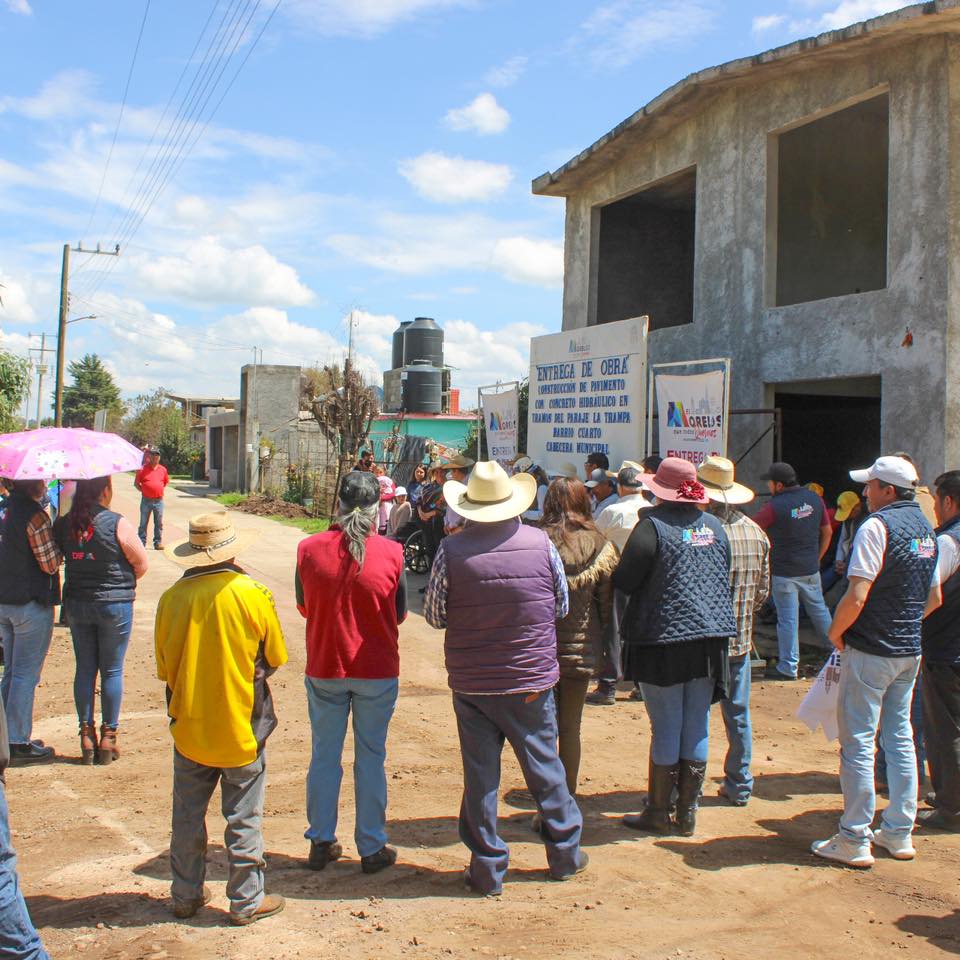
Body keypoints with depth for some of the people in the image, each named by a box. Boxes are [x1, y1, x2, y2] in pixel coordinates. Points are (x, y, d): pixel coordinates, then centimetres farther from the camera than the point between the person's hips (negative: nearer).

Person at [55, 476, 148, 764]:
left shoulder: (64, 524, -1)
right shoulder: (117, 524, -14)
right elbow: (141, 564, -8)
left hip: (75, 604, 4)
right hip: (114, 604, -4)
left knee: (84, 669, 13)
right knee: (112, 670, 7)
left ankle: (86, 734, 18)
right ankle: (109, 735, 13)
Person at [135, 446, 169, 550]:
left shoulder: (163, 469, 5)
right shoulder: (142, 469, -4)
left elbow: (166, 482, 18)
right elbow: (136, 483, 3)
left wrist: (160, 490, 9)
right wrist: (143, 491, -3)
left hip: (159, 501, 2)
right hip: (146, 501, -2)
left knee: (159, 523, 7)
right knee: (143, 523, 5)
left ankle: (158, 542, 16)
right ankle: (141, 542, 11)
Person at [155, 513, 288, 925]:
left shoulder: (171, 597, -9)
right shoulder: (253, 594, -15)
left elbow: (164, 667, 2)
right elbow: (275, 658, -3)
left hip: (189, 725, 3)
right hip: (242, 728, -2)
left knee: (187, 814, 16)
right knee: (243, 818, 9)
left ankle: (185, 895, 28)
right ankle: (246, 901, 18)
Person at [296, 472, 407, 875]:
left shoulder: (308, 549, -10)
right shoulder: (391, 553, -13)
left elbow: (303, 607, 4)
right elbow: (400, 614, 0)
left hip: (324, 669, 1)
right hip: (377, 671, -1)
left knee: (324, 755, 16)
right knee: (371, 758, 12)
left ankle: (321, 842, 26)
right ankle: (372, 848, 21)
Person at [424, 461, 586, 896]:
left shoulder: (451, 551, -13)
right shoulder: (540, 542, -9)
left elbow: (435, 615, -4)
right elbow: (562, 607, 2)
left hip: (471, 682, -1)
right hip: (532, 680, 1)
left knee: (480, 774, 9)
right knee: (544, 766, 16)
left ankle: (488, 868, 18)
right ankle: (565, 854, 30)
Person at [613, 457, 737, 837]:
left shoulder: (653, 525, -12)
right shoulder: (714, 526, 8)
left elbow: (623, 581, -11)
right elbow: (726, 577, 16)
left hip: (665, 637, -6)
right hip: (711, 636, 6)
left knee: (666, 729, 3)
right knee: (697, 727, 10)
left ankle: (658, 813, 14)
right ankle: (687, 813, 19)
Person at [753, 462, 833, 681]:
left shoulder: (775, 506, -17)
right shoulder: (814, 499, 2)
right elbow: (827, 532, 10)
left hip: (785, 572, -6)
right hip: (811, 570, 6)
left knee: (788, 618, 0)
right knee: (819, 610, 20)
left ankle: (788, 667, 5)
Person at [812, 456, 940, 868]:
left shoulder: (877, 526, -16)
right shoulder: (925, 528, 10)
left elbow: (857, 596, -22)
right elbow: (934, 598, 17)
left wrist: (835, 633, -8)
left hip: (870, 651, -8)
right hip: (909, 652, 8)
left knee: (858, 742, -1)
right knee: (899, 738, 15)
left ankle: (854, 841, 4)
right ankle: (899, 833, 22)